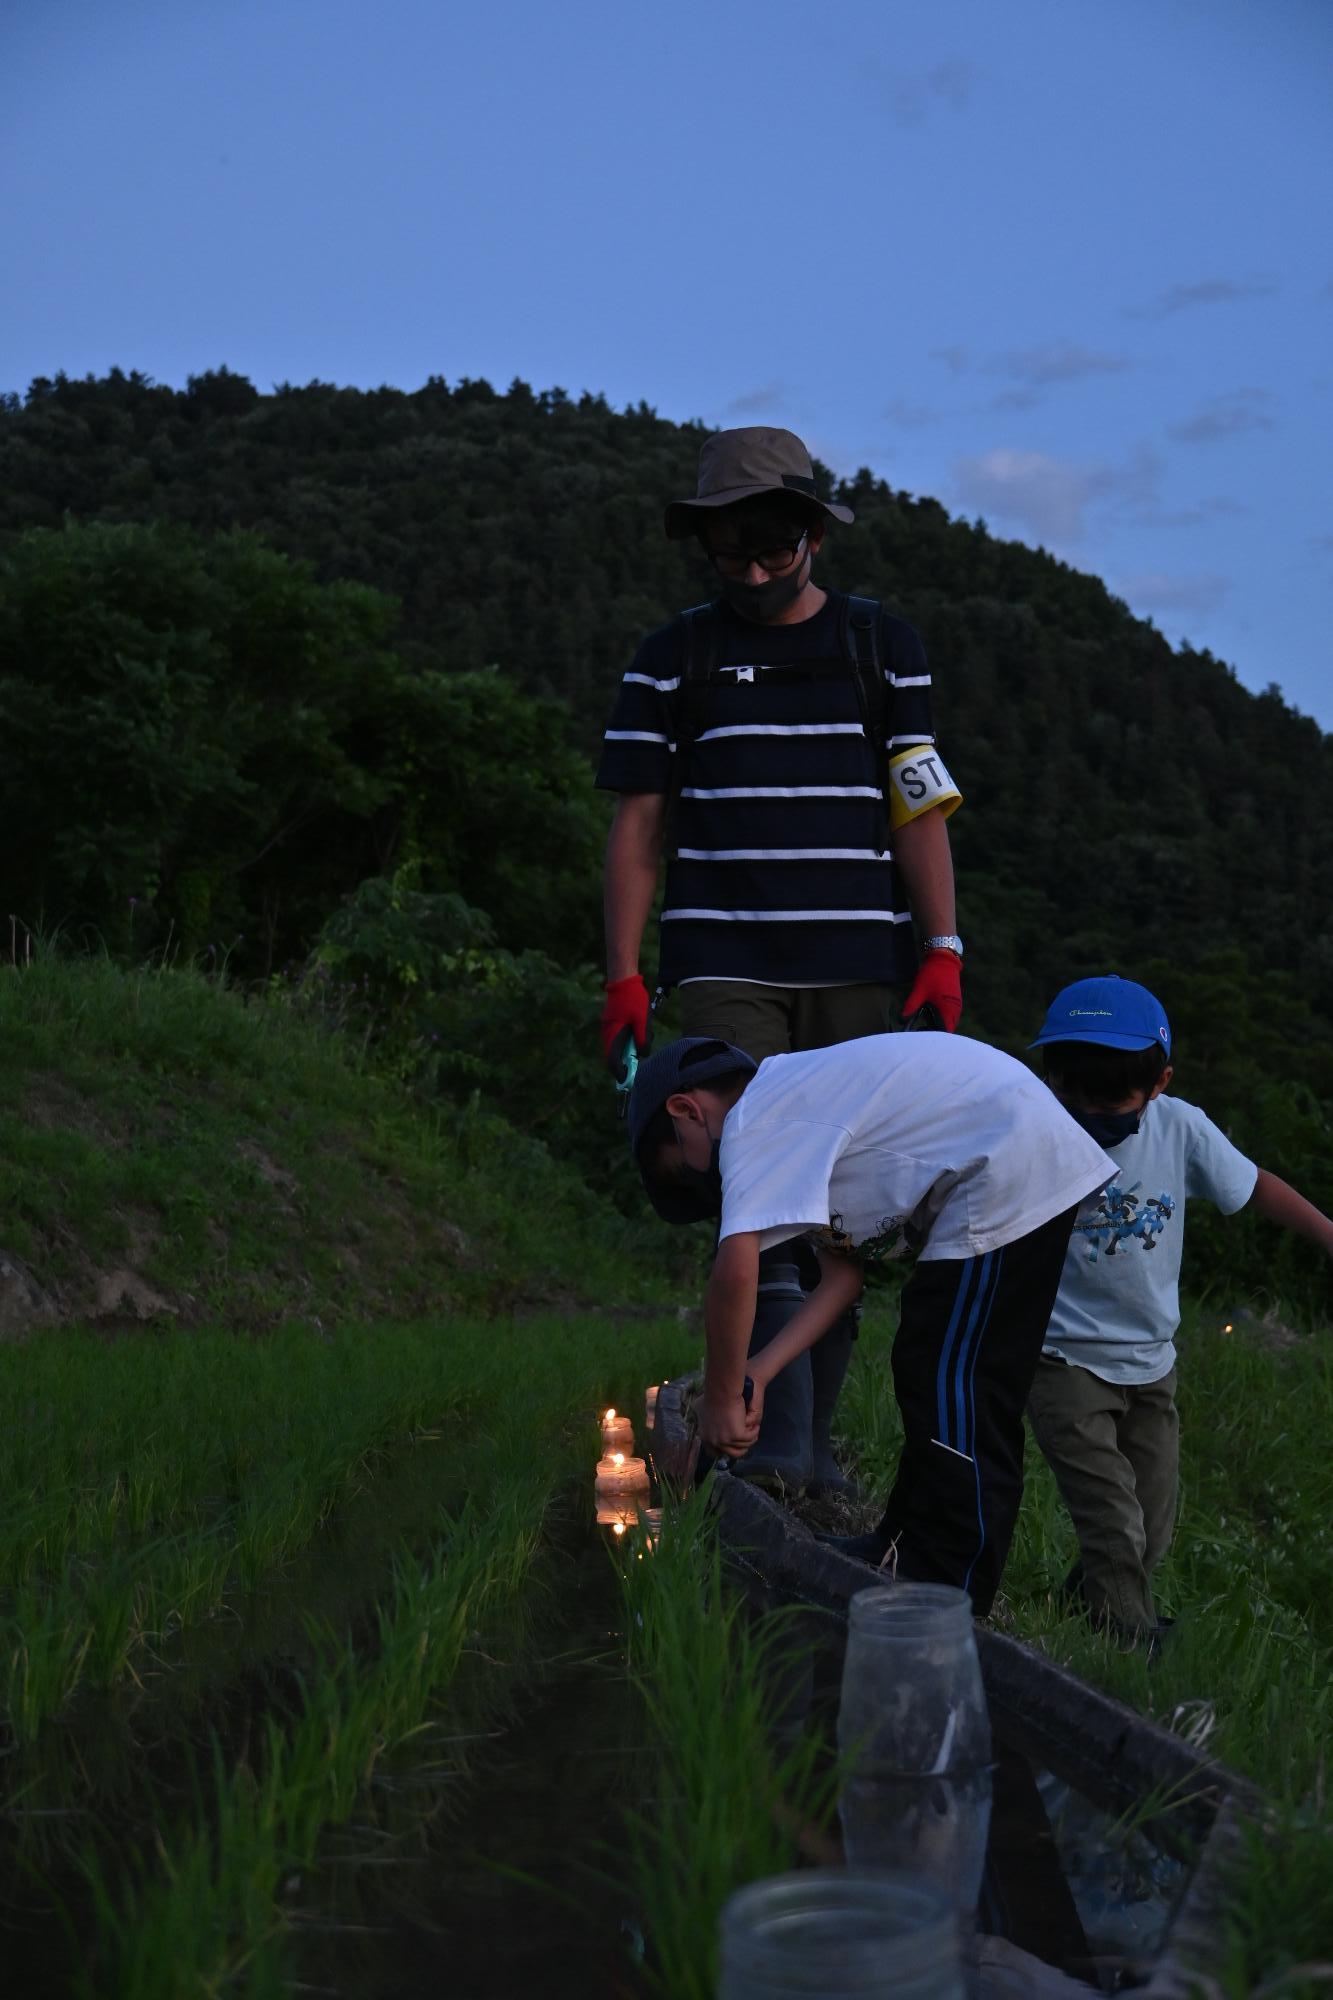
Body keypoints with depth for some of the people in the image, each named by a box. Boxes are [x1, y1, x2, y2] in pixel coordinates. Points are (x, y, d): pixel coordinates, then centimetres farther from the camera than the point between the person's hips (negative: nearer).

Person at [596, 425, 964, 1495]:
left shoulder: (883, 645, 10)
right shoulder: (675, 658, 9)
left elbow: (921, 807, 6)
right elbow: (638, 823, 7)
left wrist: (943, 950, -5)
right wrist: (624, 977, 0)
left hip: (857, 969, 1)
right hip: (726, 971, -1)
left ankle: (817, 1443, 14)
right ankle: (779, 1438, -16)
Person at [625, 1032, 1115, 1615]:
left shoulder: (752, 1124, -10)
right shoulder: (800, 1107, 19)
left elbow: (736, 1267, -24)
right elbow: (843, 1272, 15)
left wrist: (722, 1397, -12)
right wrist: (757, 1375, 7)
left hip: (1010, 1173, -11)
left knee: (955, 1390, -7)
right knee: (927, 1374, 17)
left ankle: (943, 1588, -2)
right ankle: (908, 1544, 27)